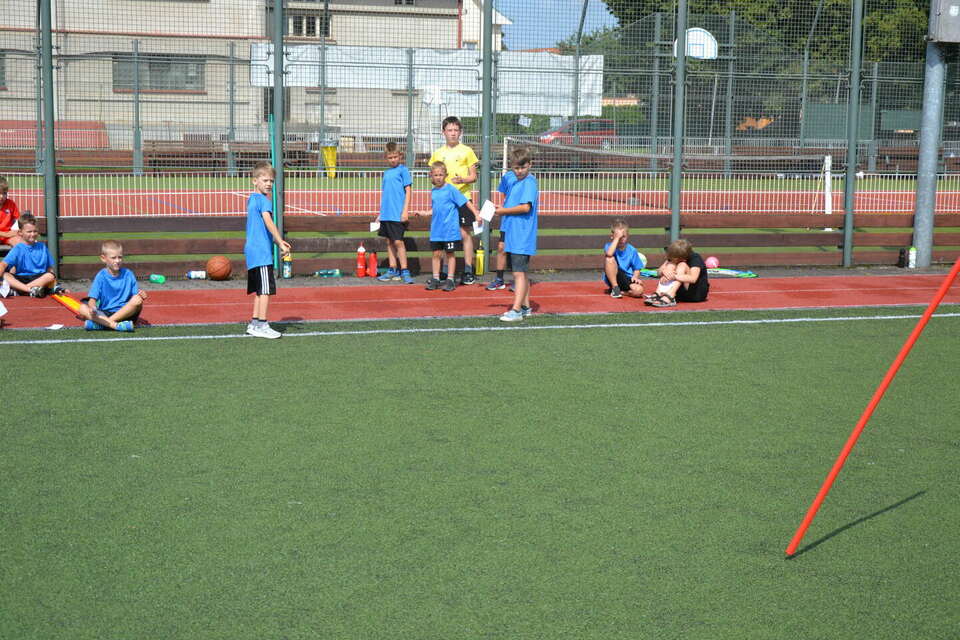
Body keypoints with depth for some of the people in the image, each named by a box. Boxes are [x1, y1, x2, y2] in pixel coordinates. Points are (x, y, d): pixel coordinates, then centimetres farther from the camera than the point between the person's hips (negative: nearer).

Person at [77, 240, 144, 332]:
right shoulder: (101, 277, -1)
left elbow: (136, 294, 4)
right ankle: (116, 325, -38)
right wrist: (92, 308, -31)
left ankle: (98, 324, -27)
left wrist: (141, 295, -21)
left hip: (125, 313, 1)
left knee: (137, 300, -28)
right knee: (82, 308, -24)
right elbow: (93, 298, -8)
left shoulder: (128, 274, 4)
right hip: (103, 314, -1)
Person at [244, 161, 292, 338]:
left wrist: (277, 241, 23)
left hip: (252, 251, 10)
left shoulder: (251, 199, 18)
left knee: (260, 290, 15)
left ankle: (254, 324, 18)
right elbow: (268, 223, -23)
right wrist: (281, 244, -23)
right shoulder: (263, 200, -11)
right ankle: (262, 325, -7)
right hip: (262, 252, -10)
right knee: (266, 289, -7)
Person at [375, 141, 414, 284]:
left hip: (398, 214, -7)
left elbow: (408, 192, -6)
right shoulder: (386, 173, 15)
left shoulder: (403, 170, -3)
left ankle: (404, 271, -3)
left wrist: (405, 211, -13)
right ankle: (393, 270, 18)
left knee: (398, 242, -8)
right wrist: (380, 213, 18)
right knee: (389, 242, 10)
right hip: (386, 214, 7)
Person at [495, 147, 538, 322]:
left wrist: (503, 210, -11)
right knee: (520, 272, 16)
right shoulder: (516, 183, 18)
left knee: (519, 273, -11)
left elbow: (525, 207, -21)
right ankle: (525, 306, 24)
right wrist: (501, 208, 8)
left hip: (522, 238, -10)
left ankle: (516, 310, -14)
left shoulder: (529, 182, -11)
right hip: (512, 237, 10)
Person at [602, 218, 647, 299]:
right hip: (612, 278, -1)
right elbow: (609, 254, -29)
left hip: (627, 280, 1)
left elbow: (637, 269, 9)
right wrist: (617, 238, -25)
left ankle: (621, 291, -4)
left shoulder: (632, 250, 4)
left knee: (639, 290, -32)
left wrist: (635, 277, -13)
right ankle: (615, 288, -18)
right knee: (609, 258, -29)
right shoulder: (609, 246, -3)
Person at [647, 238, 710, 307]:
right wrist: (663, 271, -29)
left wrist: (674, 276, -41)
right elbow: (659, 272, -6)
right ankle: (658, 294, -33)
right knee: (670, 265, -14)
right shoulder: (673, 258, -1)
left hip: (698, 294, -6)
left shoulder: (695, 258, -19)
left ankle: (668, 297, -44)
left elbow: (693, 279, -35)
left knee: (682, 265, -26)